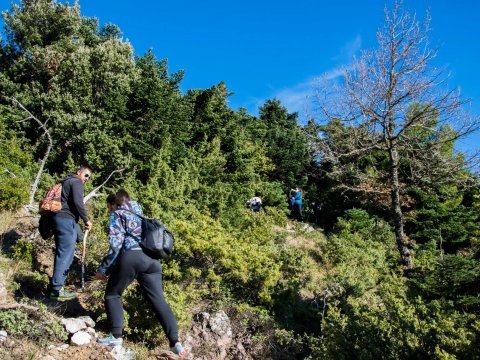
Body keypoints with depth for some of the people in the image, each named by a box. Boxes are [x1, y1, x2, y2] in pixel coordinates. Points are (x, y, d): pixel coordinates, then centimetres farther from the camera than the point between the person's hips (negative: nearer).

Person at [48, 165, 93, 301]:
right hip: (66, 219, -10)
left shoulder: (66, 181, 26)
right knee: (65, 254, -10)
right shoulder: (77, 182, -3)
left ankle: (55, 285, 18)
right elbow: (77, 202, -17)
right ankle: (56, 290, -10)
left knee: (62, 253, 14)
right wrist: (86, 219, -9)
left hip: (59, 217, 10)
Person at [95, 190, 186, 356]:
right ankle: (175, 342, -6)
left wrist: (103, 268, 2)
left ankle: (116, 336, 6)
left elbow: (116, 244, -2)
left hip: (130, 257, -6)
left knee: (112, 295, 14)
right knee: (159, 300, 2)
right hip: (151, 260, 6)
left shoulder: (117, 214, 11)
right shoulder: (137, 213, 33)